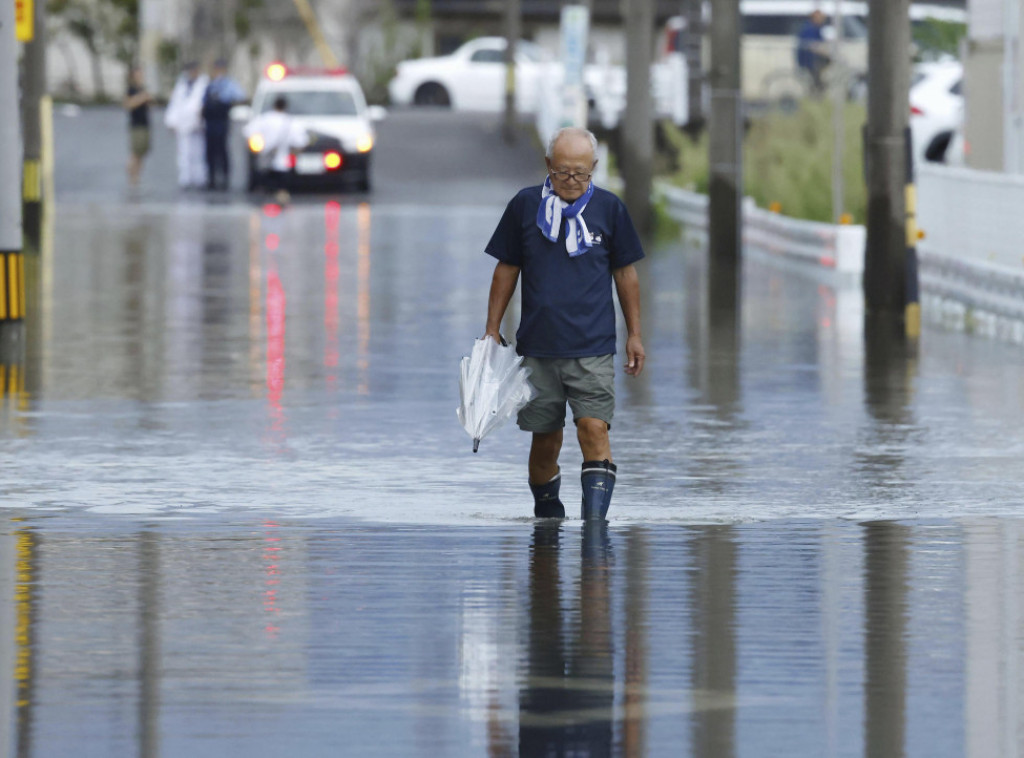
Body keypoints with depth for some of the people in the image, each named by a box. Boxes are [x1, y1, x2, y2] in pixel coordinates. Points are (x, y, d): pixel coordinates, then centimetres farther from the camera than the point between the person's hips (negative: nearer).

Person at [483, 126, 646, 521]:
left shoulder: (608, 208, 2)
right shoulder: (524, 206, 2)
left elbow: (625, 273, 11)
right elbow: (507, 269, 10)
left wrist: (634, 334, 11)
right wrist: (492, 329, 9)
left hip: (593, 348, -1)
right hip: (537, 347, 1)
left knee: (594, 429, -15)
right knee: (544, 439, 6)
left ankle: (595, 520, -18)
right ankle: (546, 515, 24)